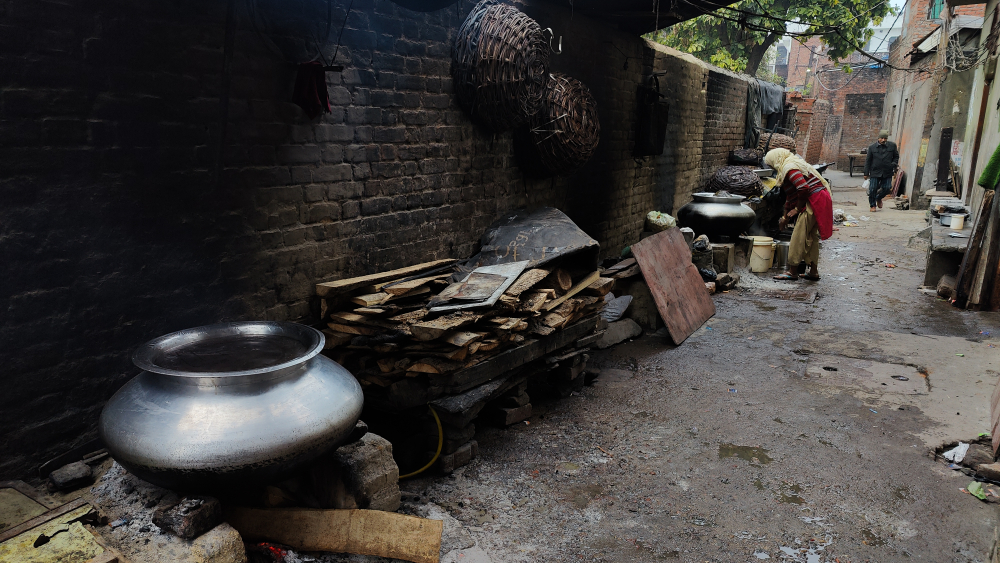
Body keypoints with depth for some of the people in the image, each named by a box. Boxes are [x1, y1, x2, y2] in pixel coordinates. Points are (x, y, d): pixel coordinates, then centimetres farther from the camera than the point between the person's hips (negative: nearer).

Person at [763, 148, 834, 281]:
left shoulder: (789, 168, -12)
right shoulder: (793, 165, 22)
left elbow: (803, 188, -25)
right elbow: (790, 196, 28)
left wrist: (797, 209, -12)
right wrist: (785, 217, 32)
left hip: (814, 201, -11)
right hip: (819, 201, 11)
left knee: (799, 236, -6)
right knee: (811, 236, 14)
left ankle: (792, 271, -1)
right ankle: (813, 271, 17)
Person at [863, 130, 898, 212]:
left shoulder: (892, 146, 4)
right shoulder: (872, 147, 1)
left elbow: (896, 156, 18)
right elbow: (868, 161, 4)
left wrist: (894, 164, -1)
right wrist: (866, 173, 2)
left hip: (887, 173, 1)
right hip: (875, 172, -1)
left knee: (886, 188, 0)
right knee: (873, 189, -2)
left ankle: (878, 198, 31)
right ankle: (872, 205, 16)